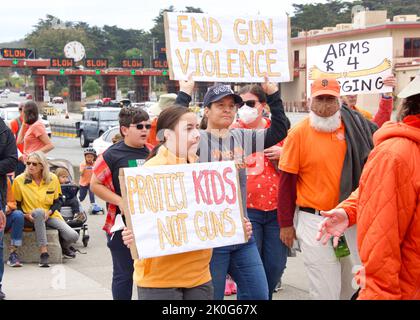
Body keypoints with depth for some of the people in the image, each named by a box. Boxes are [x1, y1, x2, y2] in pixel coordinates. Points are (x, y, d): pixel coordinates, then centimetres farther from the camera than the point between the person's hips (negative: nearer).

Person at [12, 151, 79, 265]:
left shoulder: (53, 178, 0)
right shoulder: (19, 180, -6)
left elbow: (56, 201, 8)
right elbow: (16, 204, 1)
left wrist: (49, 212, -12)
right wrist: (25, 214, -17)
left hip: (50, 216, 2)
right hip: (31, 219, -2)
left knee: (73, 236, -21)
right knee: (39, 211, -41)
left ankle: (64, 247, 20)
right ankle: (44, 252, -36)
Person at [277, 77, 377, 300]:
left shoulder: (354, 125, 3)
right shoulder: (299, 134, -7)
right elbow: (286, 182, -4)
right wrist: (286, 224, -3)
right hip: (314, 221, -4)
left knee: (349, 285, 15)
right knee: (325, 291, 1)